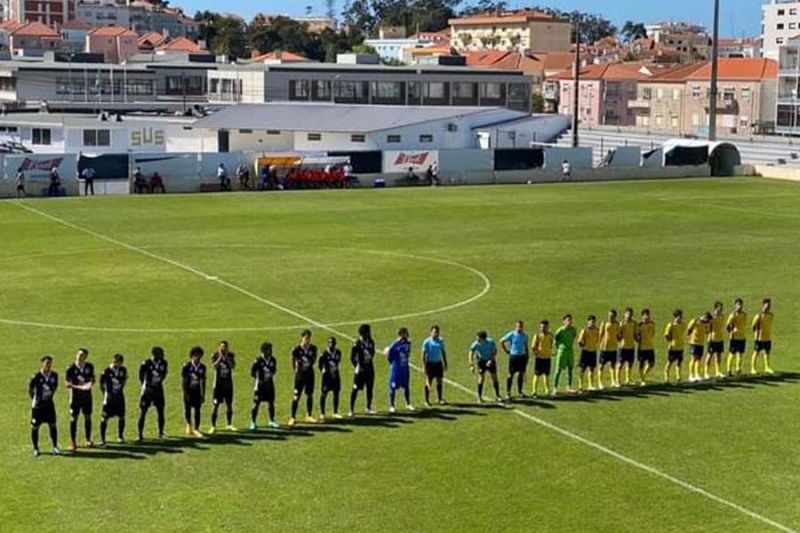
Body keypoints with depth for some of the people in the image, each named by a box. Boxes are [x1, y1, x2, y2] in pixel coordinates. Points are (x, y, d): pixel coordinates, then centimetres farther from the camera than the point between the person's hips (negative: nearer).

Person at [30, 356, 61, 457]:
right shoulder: (37, 376, -16)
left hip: (49, 404, 3)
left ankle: (55, 447, 14)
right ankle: (36, 449, 15)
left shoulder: (54, 375, -4)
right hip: (37, 406, -3)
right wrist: (34, 399, 4)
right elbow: (30, 389, -4)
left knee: (52, 425, 4)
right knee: (35, 427, 3)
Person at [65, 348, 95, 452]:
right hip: (75, 395, -3)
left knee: (88, 417, 10)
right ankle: (72, 442, 4)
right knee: (74, 418, -2)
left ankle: (88, 440, 21)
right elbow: (68, 384, -11)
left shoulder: (89, 367, 0)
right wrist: (80, 387, -22)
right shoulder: (71, 369, -9)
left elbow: (92, 380, 6)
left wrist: (90, 384, -17)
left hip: (87, 395, 3)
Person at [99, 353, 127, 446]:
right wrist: (105, 394, -2)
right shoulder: (107, 371, -15)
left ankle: (120, 436, 25)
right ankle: (102, 439, 4)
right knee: (104, 418, -3)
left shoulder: (123, 370, -2)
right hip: (109, 397, -4)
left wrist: (120, 390, 10)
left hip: (119, 397, 4)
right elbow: (101, 384, -4)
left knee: (121, 417, 8)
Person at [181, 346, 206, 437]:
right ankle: (189, 425, 34)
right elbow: (183, 381, -9)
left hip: (197, 392, 2)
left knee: (197, 410, -2)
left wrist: (203, 395, 5)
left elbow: (202, 381, 5)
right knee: (187, 409, 9)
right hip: (188, 391, -2)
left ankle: (196, 429, 4)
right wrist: (186, 394, -13)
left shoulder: (202, 367, -1)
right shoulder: (187, 366, -12)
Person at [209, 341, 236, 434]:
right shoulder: (215, 355, -5)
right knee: (216, 405, -5)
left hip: (228, 383, 3)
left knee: (229, 404, 9)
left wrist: (226, 356, -16)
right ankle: (213, 426, -2)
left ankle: (229, 424, 22)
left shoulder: (231, 355, 3)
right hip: (218, 384, -3)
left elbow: (233, 366, -12)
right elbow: (214, 366, -21)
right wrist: (220, 356, -21)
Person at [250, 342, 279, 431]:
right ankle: (253, 423, 4)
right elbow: (252, 372, -7)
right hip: (260, 385, -5)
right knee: (256, 404, -4)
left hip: (270, 384, 5)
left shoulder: (273, 360, 0)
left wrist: (271, 375, 1)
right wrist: (258, 379, -8)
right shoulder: (258, 360, -14)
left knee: (271, 403, 11)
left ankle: (271, 421, 25)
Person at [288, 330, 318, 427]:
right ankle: (293, 418, 3)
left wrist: (310, 365, 7)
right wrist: (296, 370, 7)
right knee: (296, 397, -3)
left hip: (310, 374, 3)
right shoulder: (297, 349, -14)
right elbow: (293, 360, 2)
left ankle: (309, 416, 23)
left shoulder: (313, 348, -6)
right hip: (300, 375, -3)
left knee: (310, 395, 11)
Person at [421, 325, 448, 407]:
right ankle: (427, 401, 9)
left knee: (440, 381, 7)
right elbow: (423, 354, -8)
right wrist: (424, 366, -12)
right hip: (430, 363, -4)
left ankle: (440, 399, 17)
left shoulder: (441, 341, 5)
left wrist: (445, 363, 12)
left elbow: (443, 352, 14)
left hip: (438, 363, 4)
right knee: (428, 383, 1)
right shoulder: (427, 342, -9)